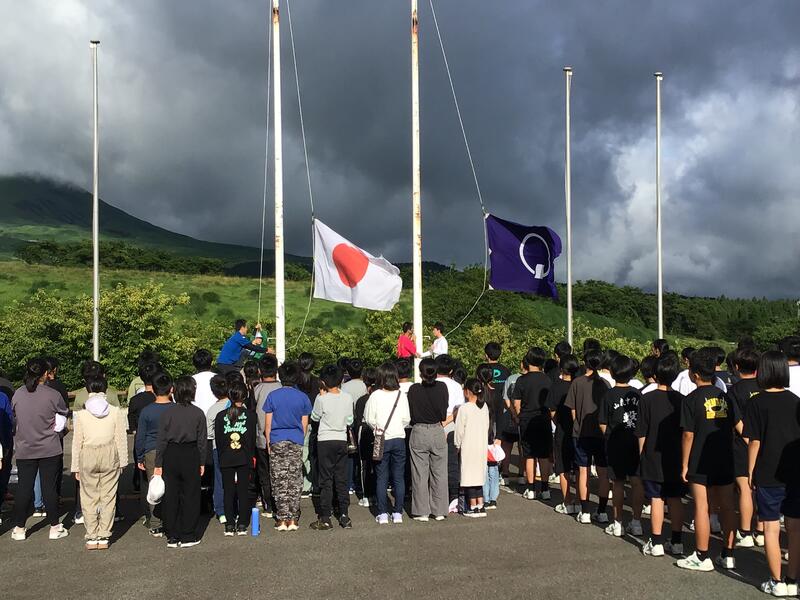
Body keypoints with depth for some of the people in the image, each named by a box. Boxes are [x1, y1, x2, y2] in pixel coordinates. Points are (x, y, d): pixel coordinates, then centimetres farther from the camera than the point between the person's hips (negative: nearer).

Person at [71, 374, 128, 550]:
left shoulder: (80, 414, -2)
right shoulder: (116, 412, -3)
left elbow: (77, 442, 2)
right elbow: (121, 439, 0)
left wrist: (76, 466, 10)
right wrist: (122, 462, 8)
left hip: (87, 456, 0)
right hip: (110, 455, 0)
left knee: (89, 497, 8)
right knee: (108, 496, 7)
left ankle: (91, 537, 11)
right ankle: (104, 537, 9)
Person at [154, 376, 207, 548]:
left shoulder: (167, 413, -3)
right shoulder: (198, 413, -5)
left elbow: (161, 440, -1)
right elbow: (202, 440, -1)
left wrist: (158, 464, 4)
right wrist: (201, 462, 8)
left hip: (170, 456, 1)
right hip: (191, 456, -1)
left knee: (170, 496, 9)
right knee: (190, 495, 7)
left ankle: (172, 536, 14)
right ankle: (188, 536, 11)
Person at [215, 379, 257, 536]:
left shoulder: (220, 416, -1)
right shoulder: (250, 415, -5)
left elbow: (218, 440, 2)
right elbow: (252, 438, -3)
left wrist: (221, 457, 11)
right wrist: (252, 455, 8)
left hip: (226, 459, 1)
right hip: (244, 458, -1)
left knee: (228, 491, 7)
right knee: (243, 490, 5)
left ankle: (229, 525, 9)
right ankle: (242, 525, 7)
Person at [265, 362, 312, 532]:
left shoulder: (273, 396, -2)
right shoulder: (303, 397, 0)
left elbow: (267, 423, 1)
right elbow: (304, 425, 5)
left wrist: (268, 442, 11)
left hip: (277, 442, -1)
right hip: (296, 443, 1)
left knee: (279, 482, 5)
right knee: (295, 482, 6)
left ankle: (282, 519, 6)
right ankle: (293, 519, 7)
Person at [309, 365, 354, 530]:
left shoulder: (322, 399, -12)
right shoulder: (347, 398, -3)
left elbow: (315, 418, 4)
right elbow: (350, 421, 5)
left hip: (325, 441, -3)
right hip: (342, 440, 3)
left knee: (326, 480, 1)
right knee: (342, 480, 10)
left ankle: (325, 519, 2)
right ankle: (345, 516, 12)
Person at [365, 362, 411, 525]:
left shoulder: (375, 395, -6)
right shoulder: (401, 395, -3)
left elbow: (369, 419, -5)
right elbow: (407, 419, -3)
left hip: (381, 440, -1)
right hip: (399, 439, 1)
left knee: (381, 478, 6)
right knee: (399, 478, 8)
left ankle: (382, 514, 8)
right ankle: (397, 513, 10)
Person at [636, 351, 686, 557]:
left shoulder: (647, 399, -11)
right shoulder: (681, 399, -1)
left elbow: (641, 433, -9)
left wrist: (642, 454, 3)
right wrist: (683, 458, 15)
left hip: (653, 458, -3)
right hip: (676, 459, 3)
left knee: (656, 500, 1)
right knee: (675, 500, 10)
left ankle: (656, 543, 6)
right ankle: (677, 542, 17)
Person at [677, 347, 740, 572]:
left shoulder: (692, 399, -11)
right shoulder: (725, 397, 5)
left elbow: (688, 435, -12)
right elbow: (735, 427, 9)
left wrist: (685, 464, -5)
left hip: (701, 462, -5)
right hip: (725, 460, 5)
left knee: (702, 507, 1)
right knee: (726, 506, 11)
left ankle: (702, 557, 7)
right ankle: (728, 555, 18)